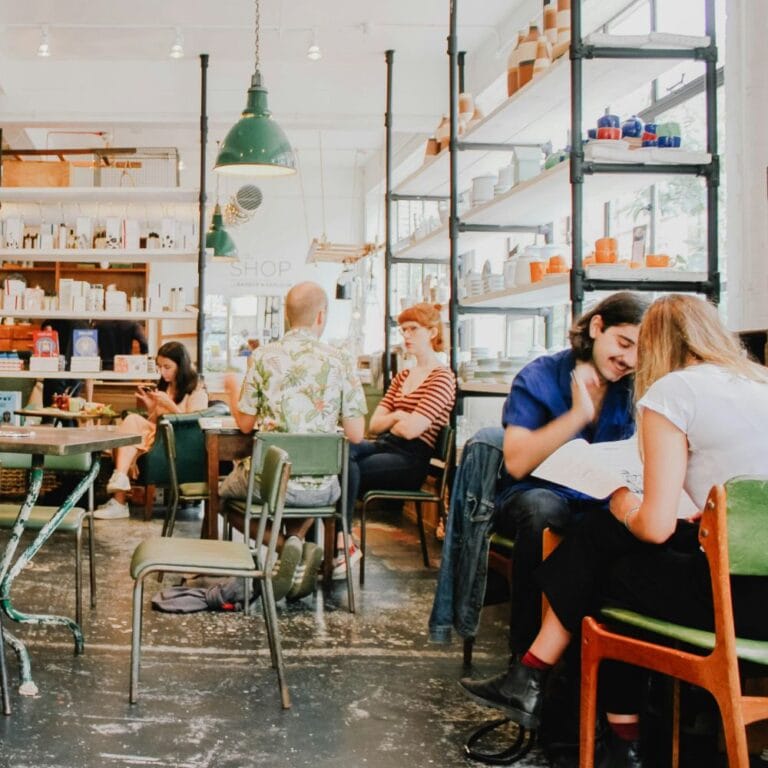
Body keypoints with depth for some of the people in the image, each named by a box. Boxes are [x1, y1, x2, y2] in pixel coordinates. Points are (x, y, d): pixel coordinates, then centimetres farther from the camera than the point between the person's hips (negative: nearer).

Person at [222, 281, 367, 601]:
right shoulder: (340, 361, -5)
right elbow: (355, 434, -4)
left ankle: (281, 543, 3)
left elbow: (244, 423, 0)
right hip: (320, 487, 2)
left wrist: (232, 389, 19)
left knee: (223, 491, 29)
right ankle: (298, 541, 10)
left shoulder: (263, 356, -6)